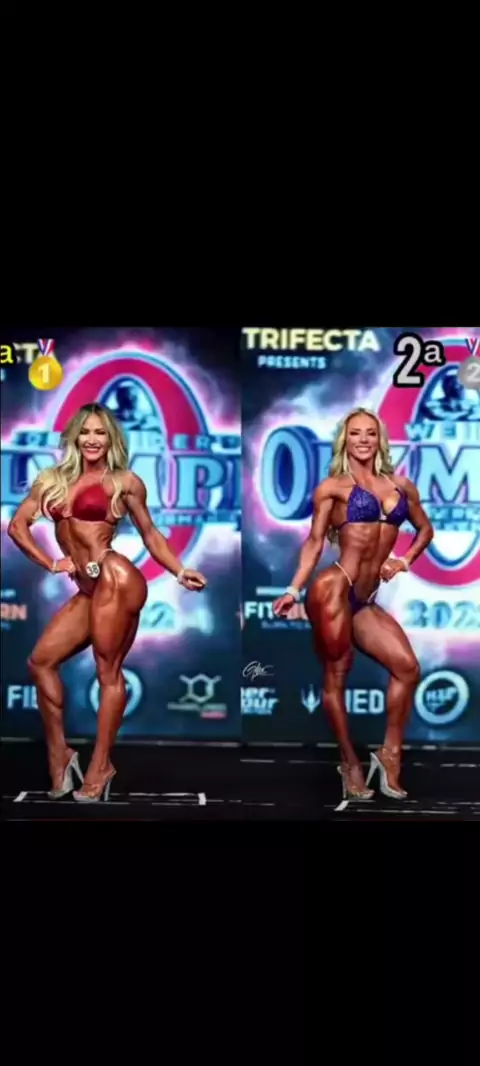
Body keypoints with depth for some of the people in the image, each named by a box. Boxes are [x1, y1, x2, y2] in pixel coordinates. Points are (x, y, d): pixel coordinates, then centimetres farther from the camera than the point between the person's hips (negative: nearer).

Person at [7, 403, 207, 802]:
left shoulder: (124, 481, 4)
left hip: (115, 579, -6)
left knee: (108, 671, -4)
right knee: (41, 661, 4)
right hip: (87, 590, 6)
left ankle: (101, 765, 3)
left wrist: (180, 572, 1)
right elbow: (17, 525, 11)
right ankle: (59, 753, 13)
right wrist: (50, 563, 3)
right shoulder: (53, 479, 16)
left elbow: (150, 534, 9)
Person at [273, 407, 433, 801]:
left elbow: (425, 529, 27)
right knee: (336, 676, 0)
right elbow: (314, 542, 0)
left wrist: (405, 561, 11)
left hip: (366, 600, 6)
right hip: (334, 589, -6)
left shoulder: (401, 485, 14)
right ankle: (350, 763, 12)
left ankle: (389, 754, 13)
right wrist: (294, 590, -5)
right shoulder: (333, 487, 1)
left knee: (407, 667, 0)